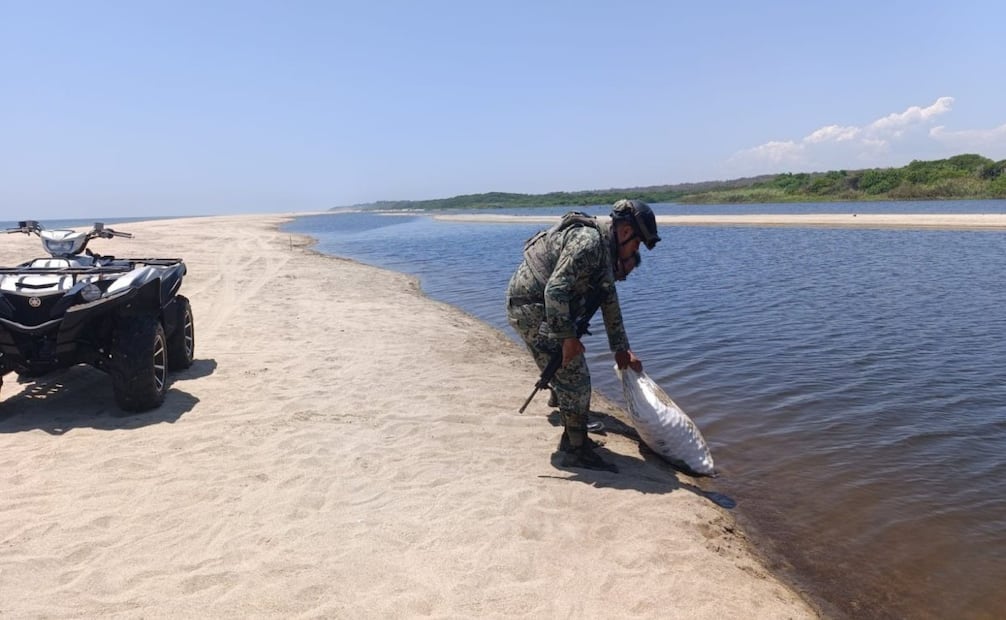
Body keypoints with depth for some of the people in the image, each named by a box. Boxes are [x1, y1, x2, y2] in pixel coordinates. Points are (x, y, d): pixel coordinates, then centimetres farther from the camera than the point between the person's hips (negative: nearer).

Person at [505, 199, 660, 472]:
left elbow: (610, 302, 19)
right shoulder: (588, 242, -20)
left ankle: (573, 438, 31)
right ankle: (576, 451, 3)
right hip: (533, 309, -10)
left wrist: (622, 350, 22)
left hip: (540, 310, 10)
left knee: (565, 376, 18)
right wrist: (568, 337, -23)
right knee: (574, 379, -7)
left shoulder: (605, 248, 13)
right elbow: (555, 290, -28)